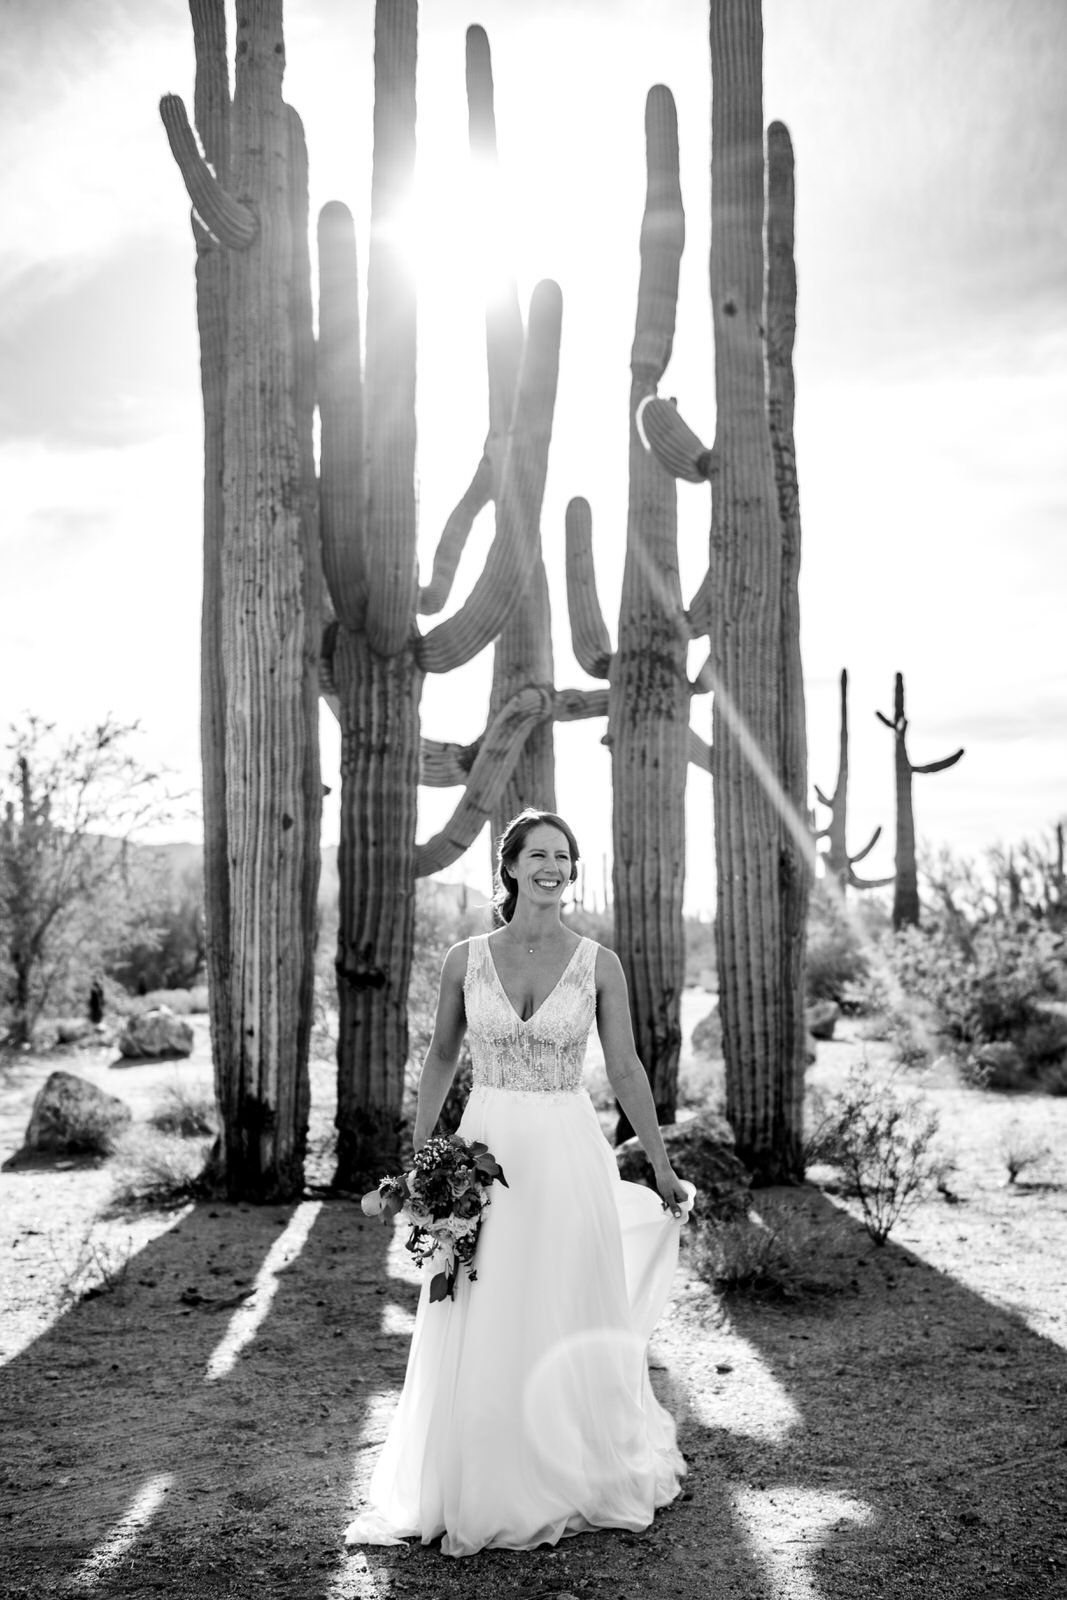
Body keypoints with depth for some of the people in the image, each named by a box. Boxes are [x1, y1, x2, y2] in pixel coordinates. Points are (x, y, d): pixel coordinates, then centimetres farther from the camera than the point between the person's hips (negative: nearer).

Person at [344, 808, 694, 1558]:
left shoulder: (599, 962, -3)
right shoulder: (466, 958, 0)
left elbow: (626, 1068, 1)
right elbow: (441, 1057, 10)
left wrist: (661, 1166, 2)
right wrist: (419, 1153, 7)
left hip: (568, 1157, -1)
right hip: (485, 1150, 1)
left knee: (567, 1324, 9)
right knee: (477, 1332, 6)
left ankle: (572, 1484, 30)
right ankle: (479, 1492, 25)